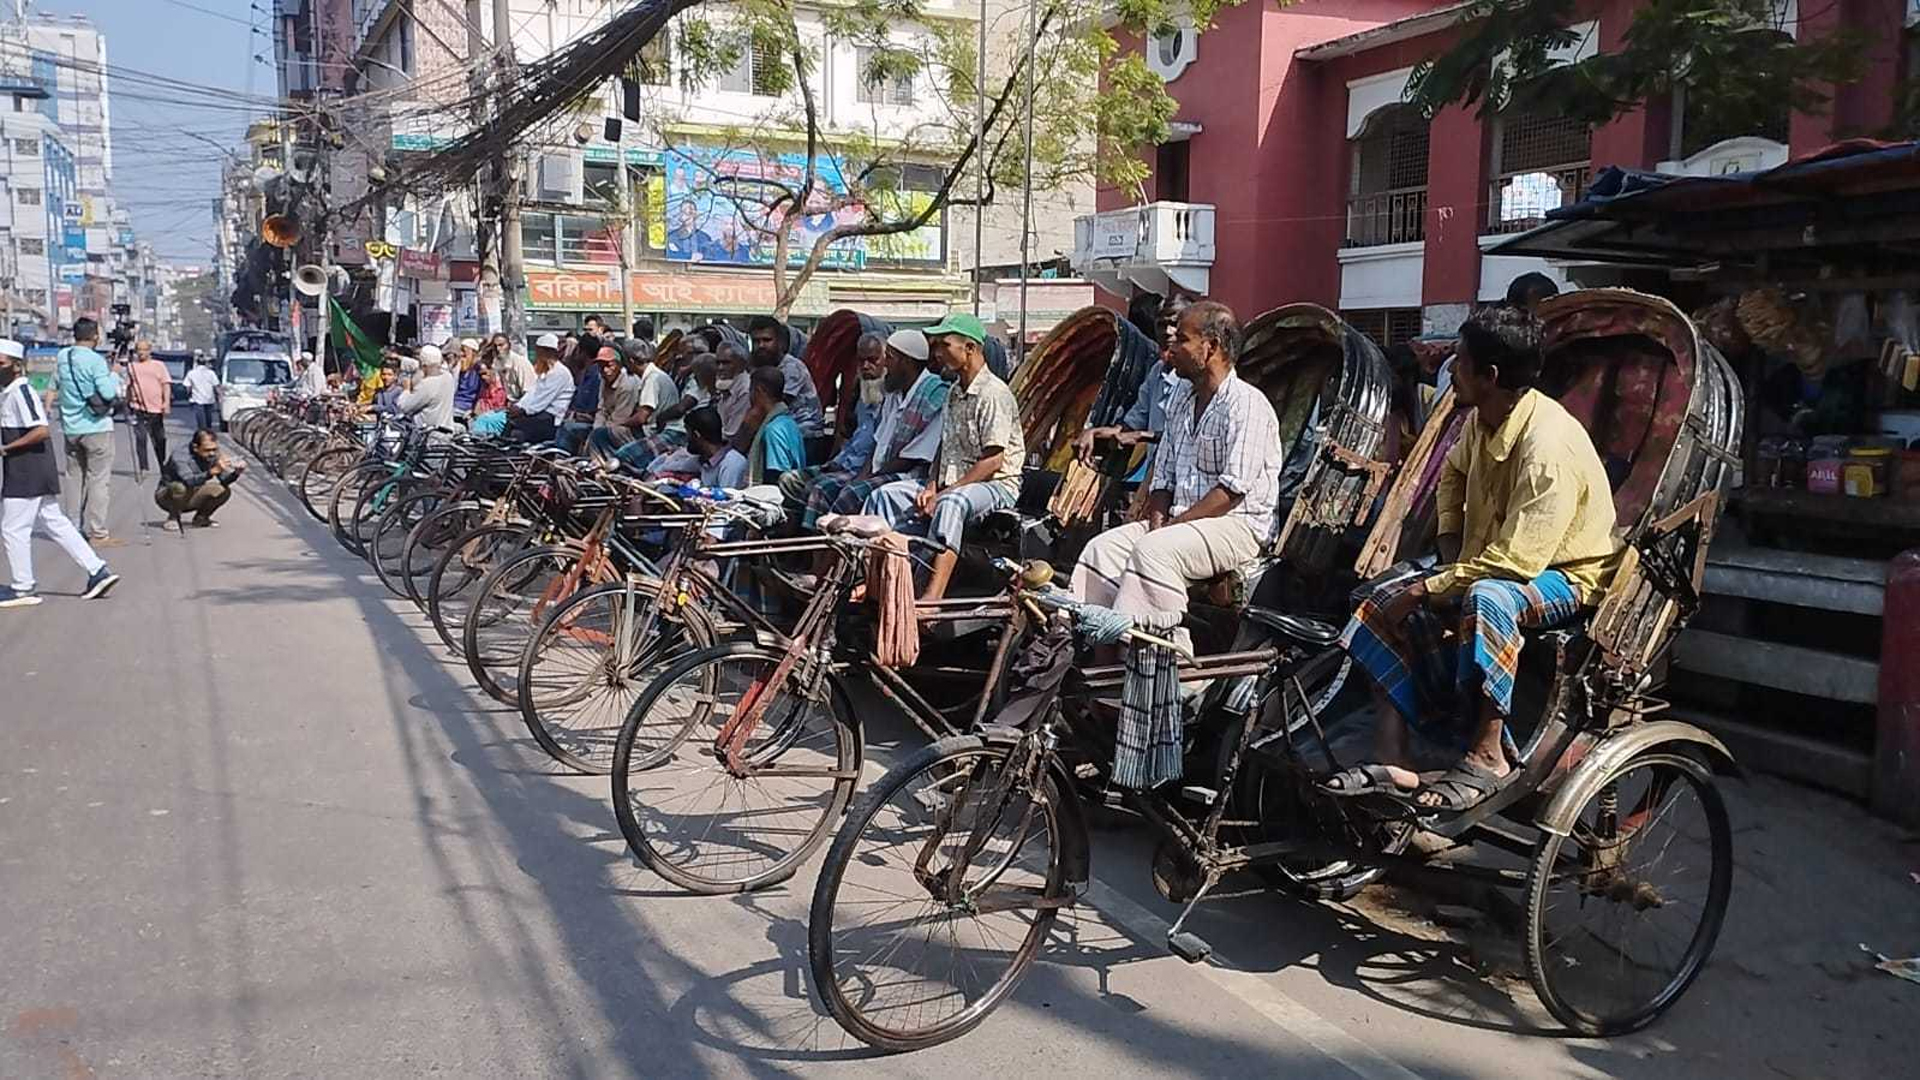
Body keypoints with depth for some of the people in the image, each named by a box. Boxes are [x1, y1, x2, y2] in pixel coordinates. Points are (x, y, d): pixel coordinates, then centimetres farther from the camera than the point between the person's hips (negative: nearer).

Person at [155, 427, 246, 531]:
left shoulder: (213, 455, -12)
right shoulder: (180, 456, -30)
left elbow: (224, 480, -13)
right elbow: (189, 481, -45)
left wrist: (237, 472, -35)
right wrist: (212, 472, -60)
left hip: (190, 497, 5)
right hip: (167, 497, -5)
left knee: (224, 491, -13)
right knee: (180, 487, -38)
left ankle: (200, 518, 7)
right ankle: (173, 518, -10)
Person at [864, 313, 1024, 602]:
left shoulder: (994, 394, -14)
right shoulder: (954, 392, 15)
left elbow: (993, 461, -19)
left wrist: (944, 493, -19)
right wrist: (931, 487, -1)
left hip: (996, 484, -9)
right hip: (952, 483, 9)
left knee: (951, 505, -40)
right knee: (885, 495, -4)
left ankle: (933, 595, -50)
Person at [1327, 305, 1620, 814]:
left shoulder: (1549, 446, -28)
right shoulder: (1483, 420, 0)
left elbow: (1515, 561, -32)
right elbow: (1453, 474, 23)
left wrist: (1428, 589, -24)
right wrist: (1452, 557, 10)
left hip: (1564, 576, -9)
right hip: (1486, 566, 9)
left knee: (1486, 598, -40)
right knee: (1384, 602, -9)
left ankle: (1487, 757, -27)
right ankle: (1392, 759, -16)